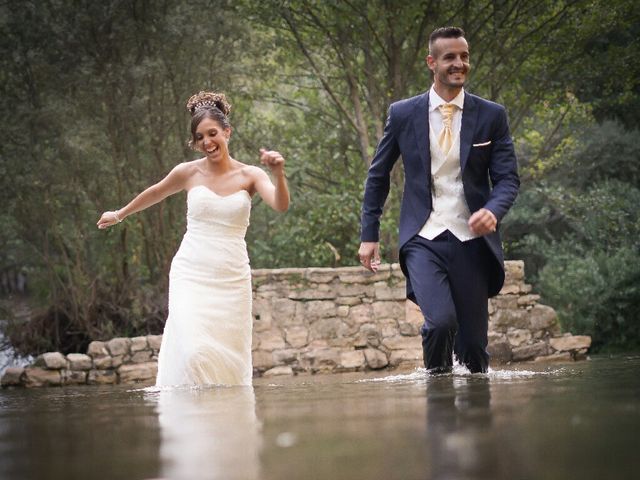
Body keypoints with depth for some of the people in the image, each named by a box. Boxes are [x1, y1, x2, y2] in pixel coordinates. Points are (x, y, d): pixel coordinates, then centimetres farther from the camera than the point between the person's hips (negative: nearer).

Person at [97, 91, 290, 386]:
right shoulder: (189, 173, 3)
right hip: (191, 274, -1)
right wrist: (119, 215, 35)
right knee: (194, 351, -19)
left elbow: (281, 206, -15)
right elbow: (155, 193, 21)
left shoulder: (250, 176, 2)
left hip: (232, 279, 1)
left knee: (228, 357, 0)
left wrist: (279, 174, -34)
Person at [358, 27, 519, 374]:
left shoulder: (491, 116, 4)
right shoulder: (403, 114, 4)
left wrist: (493, 210, -19)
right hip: (423, 239, -1)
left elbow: (508, 177, 3)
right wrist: (369, 235, 10)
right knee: (440, 320, -22)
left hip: (471, 239, 1)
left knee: (473, 342, 3)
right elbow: (377, 176, 13)